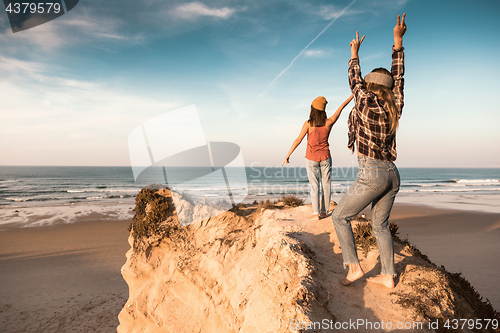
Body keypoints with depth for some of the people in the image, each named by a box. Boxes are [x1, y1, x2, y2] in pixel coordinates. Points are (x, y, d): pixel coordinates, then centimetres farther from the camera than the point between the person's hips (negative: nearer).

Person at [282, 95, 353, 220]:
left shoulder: (308, 124, -15)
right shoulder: (328, 123, -8)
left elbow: (298, 140, -15)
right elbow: (340, 108, 5)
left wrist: (287, 155, -10)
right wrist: (352, 95, 18)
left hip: (311, 158, -2)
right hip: (325, 157, 2)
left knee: (314, 185, 3)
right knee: (326, 183, 11)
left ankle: (316, 213, 3)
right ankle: (324, 211, 18)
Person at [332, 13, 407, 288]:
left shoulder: (366, 102, -7)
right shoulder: (395, 108, 8)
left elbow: (354, 79, 12)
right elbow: (398, 76, 20)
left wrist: (354, 54, 29)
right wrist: (398, 41, 25)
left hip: (371, 175, -7)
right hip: (392, 174, 7)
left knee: (339, 216, 8)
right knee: (380, 225, 17)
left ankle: (353, 266, 7)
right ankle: (388, 276, 22)